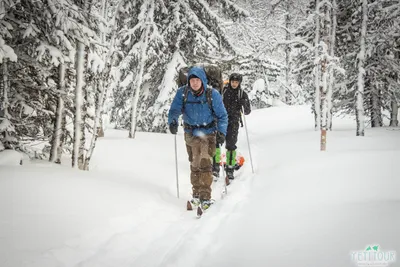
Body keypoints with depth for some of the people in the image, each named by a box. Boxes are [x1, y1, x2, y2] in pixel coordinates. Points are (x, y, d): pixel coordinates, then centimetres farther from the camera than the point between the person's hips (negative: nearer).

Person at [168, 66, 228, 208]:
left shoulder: (212, 94, -12)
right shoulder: (182, 93, -8)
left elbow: (222, 115, -5)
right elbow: (174, 109, -12)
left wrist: (221, 132, -16)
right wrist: (172, 121, -33)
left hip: (208, 133, -2)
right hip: (190, 134, 3)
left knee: (205, 164, -14)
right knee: (194, 165, 11)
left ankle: (205, 196, -9)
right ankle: (196, 193, 25)